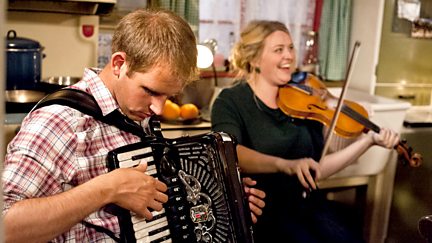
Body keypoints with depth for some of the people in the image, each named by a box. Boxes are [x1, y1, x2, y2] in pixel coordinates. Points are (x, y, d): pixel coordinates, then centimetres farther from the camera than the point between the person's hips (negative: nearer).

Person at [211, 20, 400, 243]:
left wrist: (369, 140, 0)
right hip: (261, 208, -4)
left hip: (307, 202, 4)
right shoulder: (231, 100, -4)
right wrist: (284, 164, -37)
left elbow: (318, 169, 8)